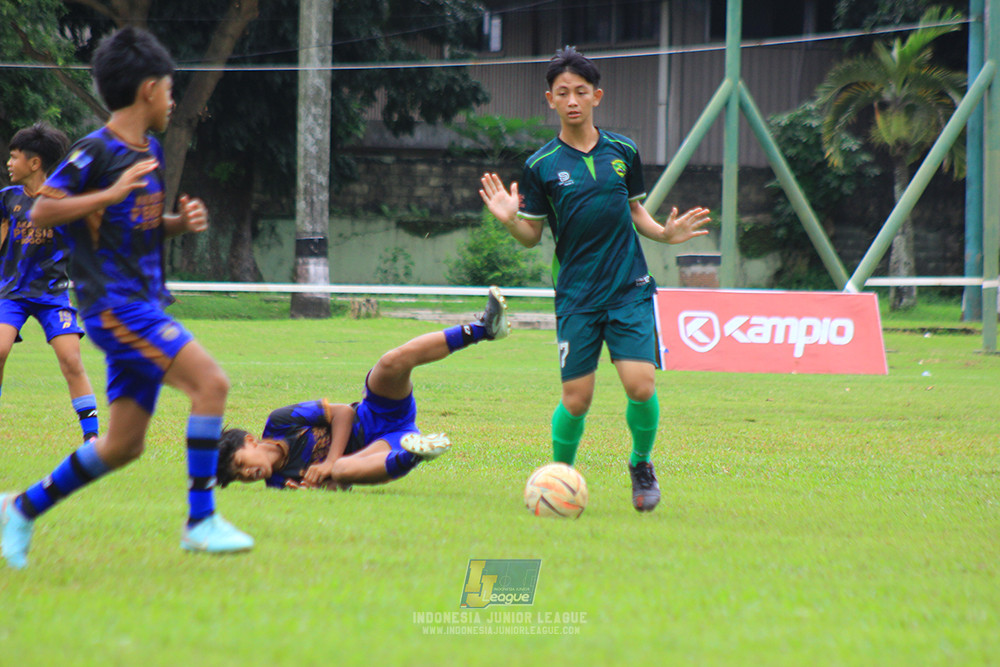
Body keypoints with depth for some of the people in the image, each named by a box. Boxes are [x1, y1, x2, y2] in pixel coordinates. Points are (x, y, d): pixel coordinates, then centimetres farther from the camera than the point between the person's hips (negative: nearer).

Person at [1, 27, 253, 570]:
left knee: (123, 446, 8)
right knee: (211, 382, -21)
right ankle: (200, 520, -20)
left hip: (143, 306, 9)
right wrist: (111, 194, -22)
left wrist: (182, 221, 6)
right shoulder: (95, 151, -10)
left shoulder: (150, 151, 16)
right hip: (113, 302, -9)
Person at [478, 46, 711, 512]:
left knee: (641, 386, -13)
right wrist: (510, 221, -15)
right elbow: (532, 235, 5)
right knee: (576, 398, -5)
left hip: (630, 289, 1)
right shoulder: (542, 165, 0)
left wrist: (666, 232, -1)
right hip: (577, 295, -1)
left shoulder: (623, 151, 6)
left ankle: (641, 463, 15)